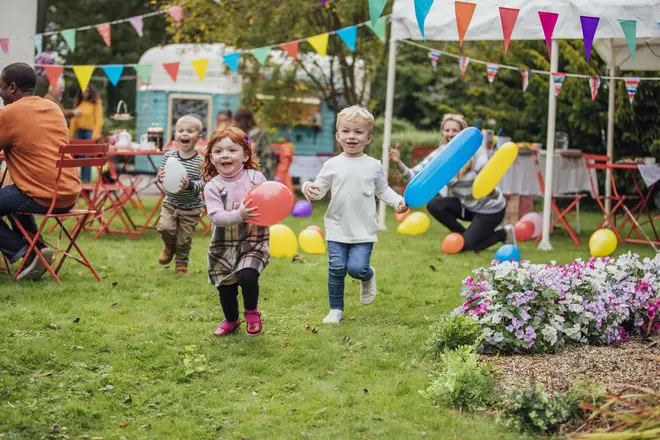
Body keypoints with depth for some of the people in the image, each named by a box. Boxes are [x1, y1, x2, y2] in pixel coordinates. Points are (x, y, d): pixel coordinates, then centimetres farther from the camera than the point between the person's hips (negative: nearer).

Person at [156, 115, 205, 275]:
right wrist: (161, 177, -21)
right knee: (165, 227, -17)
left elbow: (202, 184, -17)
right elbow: (160, 175, 1)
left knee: (184, 239, 5)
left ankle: (181, 262, 32)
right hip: (170, 203, 2)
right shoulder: (169, 156, -4)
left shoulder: (200, 161, -13)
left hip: (191, 208, -2)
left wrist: (190, 184, -35)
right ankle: (169, 247, 16)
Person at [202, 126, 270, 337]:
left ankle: (252, 312, 6)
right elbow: (215, 216, -19)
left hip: (253, 241, -1)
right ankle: (231, 320, 40)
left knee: (247, 276, -23)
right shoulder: (213, 186, -8)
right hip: (224, 245, 2)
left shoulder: (256, 178, -6)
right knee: (226, 286, 12)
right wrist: (238, 215, -35)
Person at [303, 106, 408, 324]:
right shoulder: (332, 165, 0)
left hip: (364, 230, -1)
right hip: (337, 228, 1)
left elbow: (383, 190, 12)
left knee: (357, 268, -13)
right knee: (336, 268, -4)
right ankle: (336, 309, 14)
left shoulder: (374, 166, 1)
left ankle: (368, 276, 25)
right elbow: (320, 191, 5)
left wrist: (398, 201, -4)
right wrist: (308, 188, -17)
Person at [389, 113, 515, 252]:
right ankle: (466, 235, 4)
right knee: (434, 205, -16)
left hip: (490, 209, -5)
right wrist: (399, 163, -41)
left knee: (463, 246, -11)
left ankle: (504, 234, 14)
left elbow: (495, 194, -28)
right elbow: (414, 176, -22)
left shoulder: (477, 156, -26)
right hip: (467, 205, 5)